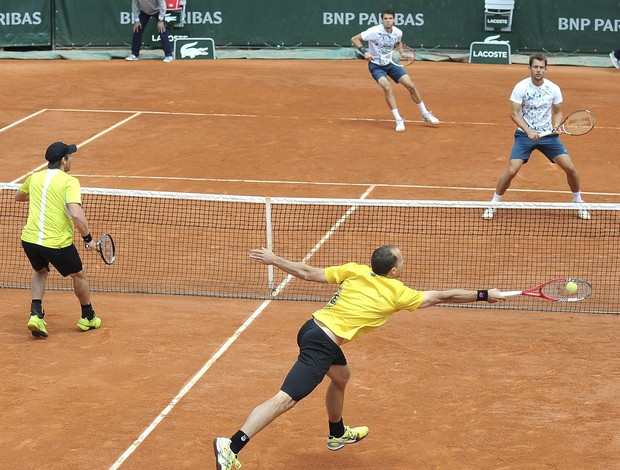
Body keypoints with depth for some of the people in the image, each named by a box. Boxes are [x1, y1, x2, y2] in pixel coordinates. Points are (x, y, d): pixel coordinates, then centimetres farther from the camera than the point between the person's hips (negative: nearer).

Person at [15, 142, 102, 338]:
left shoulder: (35, 178, 8)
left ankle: (36, 313, 14)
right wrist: (88, 238, -10)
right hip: (58, 243, -4)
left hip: (29, 239, 5)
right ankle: (87, 318, 36)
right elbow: (77, 215, -22)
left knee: (40, 271, 33)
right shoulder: (70, 182, -10)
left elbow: (18, 197, 29)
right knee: (79, 275, 22)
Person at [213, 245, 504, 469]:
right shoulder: (398, 293, -4)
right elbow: (443, 296, 3)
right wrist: (484, 295, 12)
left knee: (341, 376, 32)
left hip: (312, 328, 9)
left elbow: (309, 273, 4)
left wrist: (275, 260, 12)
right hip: (322, 345, -9)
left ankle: (337, 434, 53)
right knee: (285, 399, -13)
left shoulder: (354, 271, 8)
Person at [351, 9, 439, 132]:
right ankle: (398, 120, -20)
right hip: (376, 65, -4)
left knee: (411, 85, -2)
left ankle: (425, 114, 16)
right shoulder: (374, 31, -23)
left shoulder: (398, 33, -8)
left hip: (391, 63, 4)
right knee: (387, 88, -28)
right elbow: (354, 39, -20)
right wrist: (364, 52, -33)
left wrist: (401, 51, -3)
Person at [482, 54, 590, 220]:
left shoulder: (554, 88, -3)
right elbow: (514, 114, -12)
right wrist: (529, 131, -23)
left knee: (570, 167, -6)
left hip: (547, 134, 2)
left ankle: (578, 202, 18)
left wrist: (556, 126, -11)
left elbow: (557, 112, 10)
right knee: (511, 170, -16)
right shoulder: (521, 87, -11)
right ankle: (493, 204, 3)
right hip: (524, 134, -2)